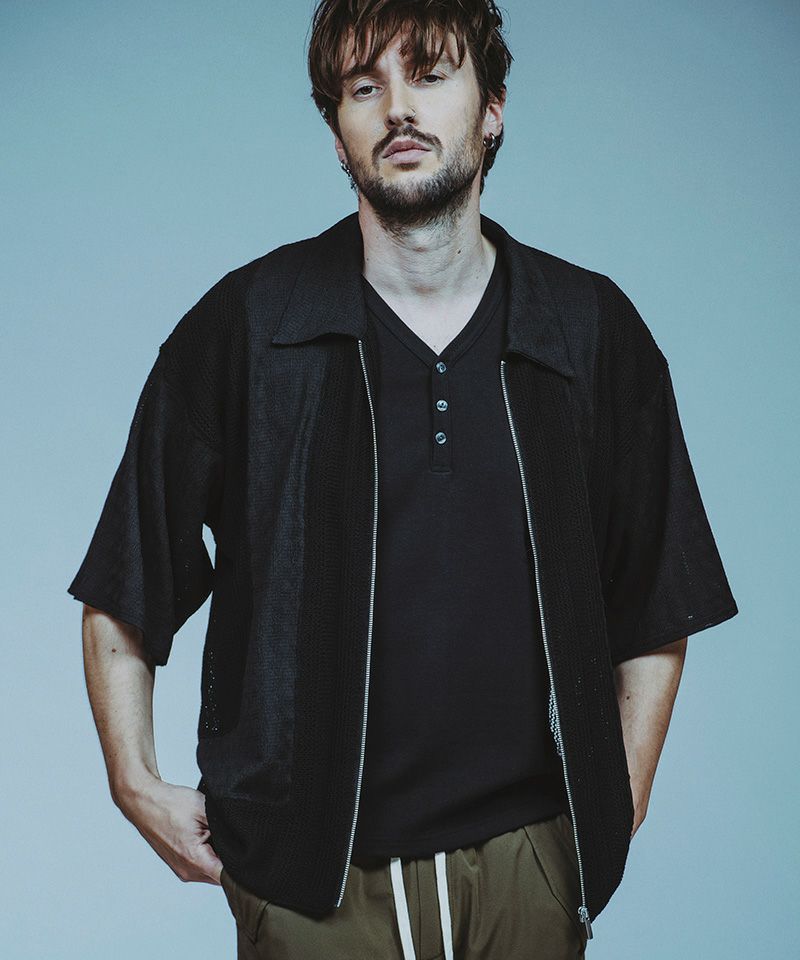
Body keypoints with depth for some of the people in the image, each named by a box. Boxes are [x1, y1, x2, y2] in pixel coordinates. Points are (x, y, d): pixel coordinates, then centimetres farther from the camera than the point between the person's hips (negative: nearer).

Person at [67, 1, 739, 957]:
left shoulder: (595, 331, 1)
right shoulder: (244, 328, -4)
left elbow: (657, 604, 9)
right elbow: (123, 590, 4)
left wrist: (617, 813, 6)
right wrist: (137, 785, 0)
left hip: (531, 852, 2)